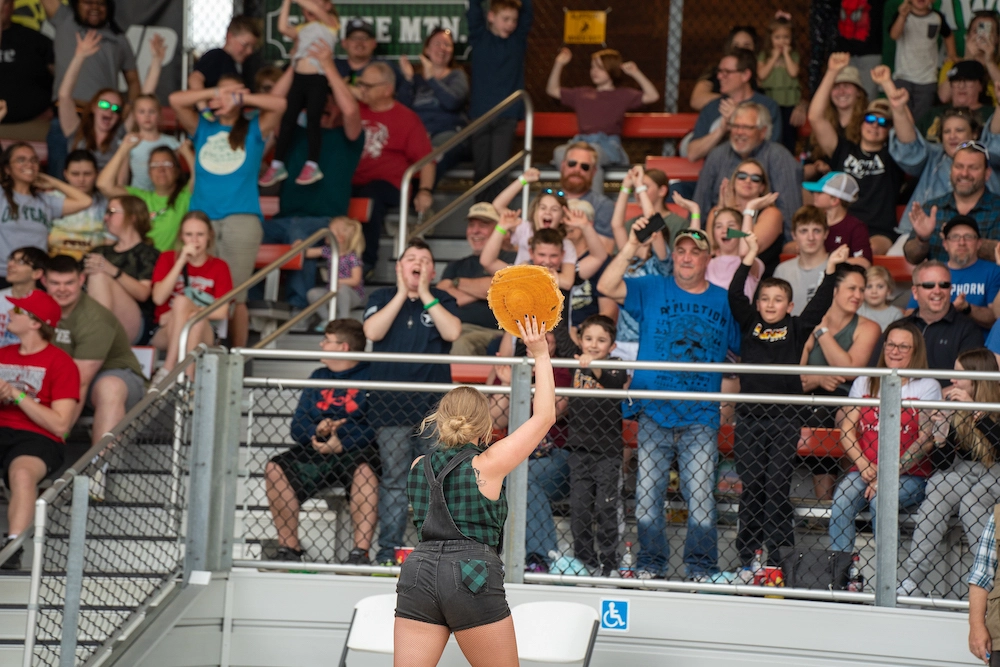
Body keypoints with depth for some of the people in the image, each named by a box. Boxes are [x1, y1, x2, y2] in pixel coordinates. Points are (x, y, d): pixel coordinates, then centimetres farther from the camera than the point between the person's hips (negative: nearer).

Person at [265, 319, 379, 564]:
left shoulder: (370, 377, 1)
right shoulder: (319, 377, 19)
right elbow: (298, 425, 12)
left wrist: (342, 442, -25)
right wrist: (316, 432, -11)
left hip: (355, 451, -5)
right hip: (316, 452, 5)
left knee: (365, 469, -38)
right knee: (275, 468, -20)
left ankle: (360, 551, -37)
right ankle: (289, 547, -14)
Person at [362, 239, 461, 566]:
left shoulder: (442, 300, 11)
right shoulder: (382, 298, 12)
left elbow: (453, 332, -8)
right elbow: (373, 332, -7)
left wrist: (425, 295, -5)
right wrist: (401, 293, -4)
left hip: (434, 404, 0)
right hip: (392, 405, 0)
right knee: (394, 480, 0)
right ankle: (388, 549, 3)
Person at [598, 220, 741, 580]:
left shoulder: (725, 302, 11)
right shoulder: (651, 290, 8)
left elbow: (746, 351, 17)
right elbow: (606, 286, -7)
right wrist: (631, 247, -16)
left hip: (701, 417, 0)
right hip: (654, 412, 0)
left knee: (701, 493, -5)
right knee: (647, 491, 0)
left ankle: (701, 565, 4)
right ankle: (651, 561, 12)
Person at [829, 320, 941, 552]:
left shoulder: (927, 387, 4)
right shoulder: (865, 383, 16)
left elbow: (926, 440, -6)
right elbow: (847, 430, 7)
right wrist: (863, 465, -11)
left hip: (909, 475, -3)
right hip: (865, 470, 3)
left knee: (880, 500, -33)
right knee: (842, 498, -28)